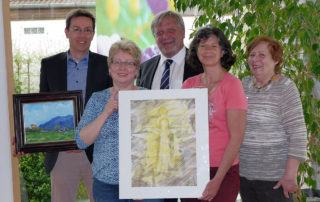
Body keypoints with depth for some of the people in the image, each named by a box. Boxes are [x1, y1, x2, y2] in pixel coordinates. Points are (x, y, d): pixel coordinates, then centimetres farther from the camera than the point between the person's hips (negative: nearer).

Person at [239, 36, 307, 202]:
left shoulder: (285, 87, -8)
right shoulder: (244, 84, 8)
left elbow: (298, 133, -11)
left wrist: (290, 174, -15)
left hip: (273, 176, -5)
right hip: (243, 174, 5)